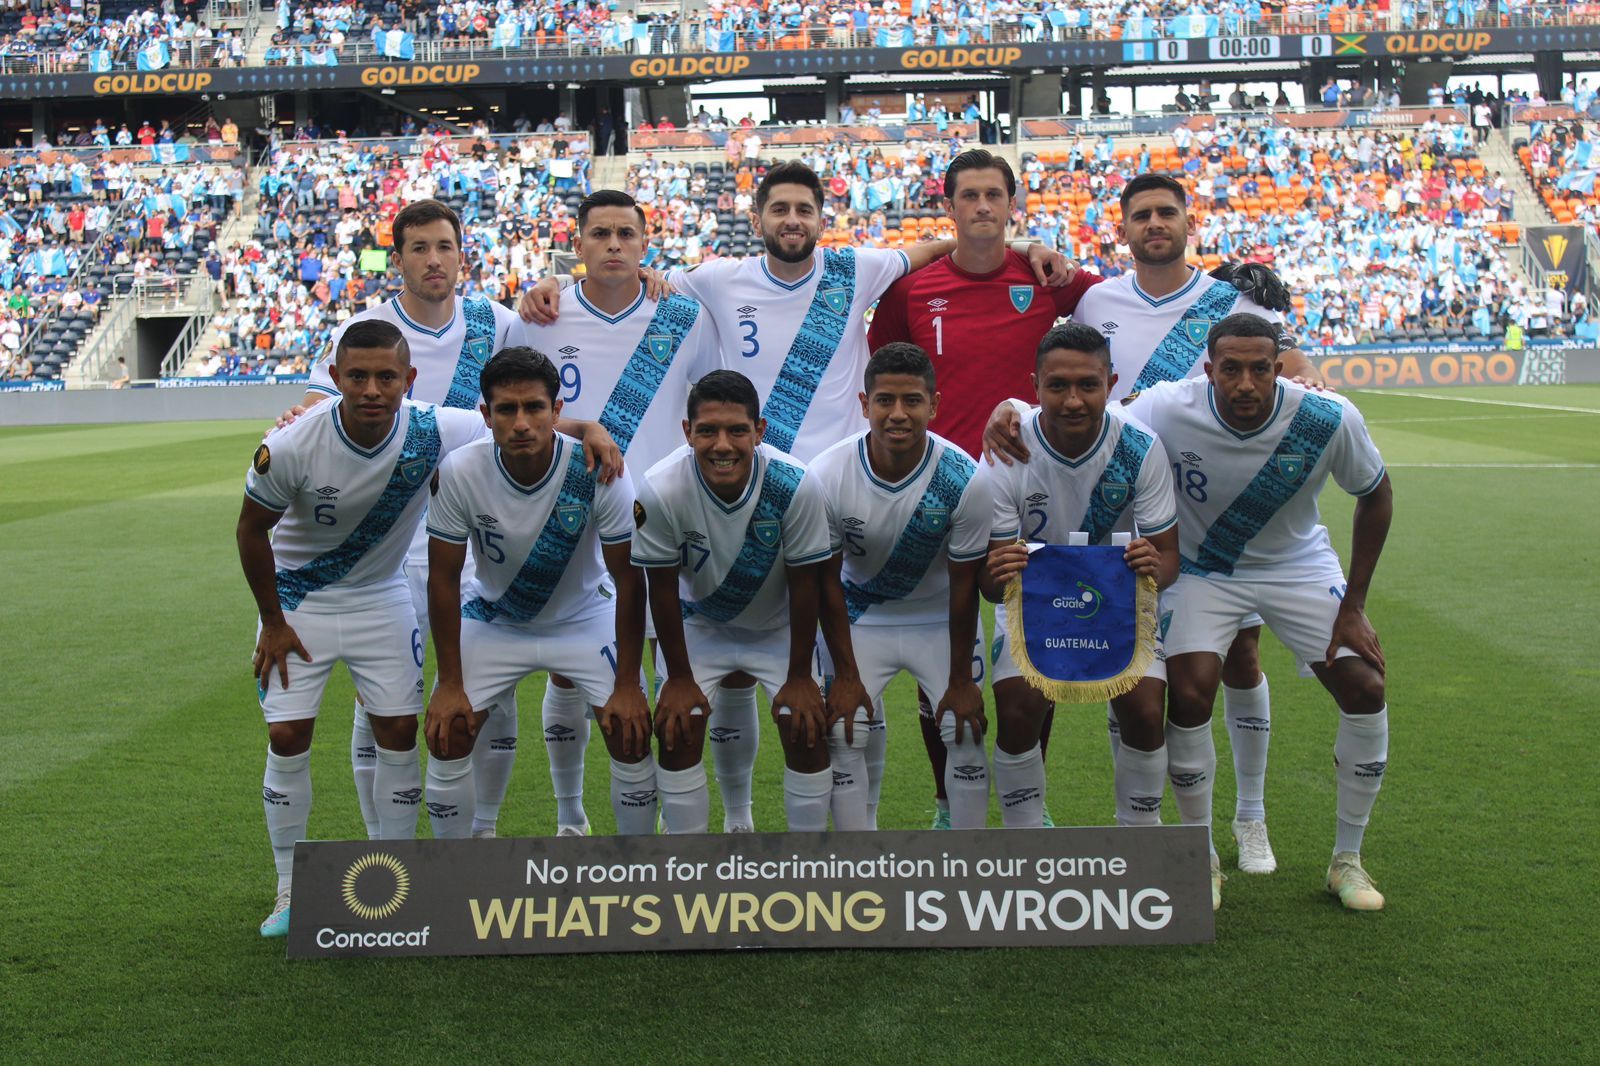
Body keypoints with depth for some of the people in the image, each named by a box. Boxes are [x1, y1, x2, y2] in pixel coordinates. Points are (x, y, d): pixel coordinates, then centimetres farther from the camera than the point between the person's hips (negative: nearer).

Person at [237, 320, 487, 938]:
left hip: (382, 597, 2)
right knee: (288, 736, -5)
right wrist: (273, 623, -6)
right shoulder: (290, 447, -28)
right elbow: (252, 529, -11)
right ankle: (290, 889, 12)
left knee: (399, 730, -1)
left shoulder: (436, 435, -25)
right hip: (298, 599, -1)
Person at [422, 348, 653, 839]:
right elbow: (444, 577, -13)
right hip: (493, 617, 1)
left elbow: (628, 578, -18)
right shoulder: (460, 473, -25)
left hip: (585, 616, -1)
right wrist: (450, 685, -12)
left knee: (631, 734, -13)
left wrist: (627, 685, -17)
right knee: (446, 736, -9)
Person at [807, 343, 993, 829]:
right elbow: (828, 579, -11)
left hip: (941, 618, 0)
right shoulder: (827, 476, -24)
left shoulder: (964, 479, -25)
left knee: (967, 730, -9)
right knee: (842, 732, -10)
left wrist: (960, 680, -8)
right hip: (861, 615, 1)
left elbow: (963, 583, -14)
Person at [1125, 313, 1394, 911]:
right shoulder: (1169, 411, -29)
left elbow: (1376, 497, -7)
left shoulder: (1329, 419, -25)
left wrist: (1353, 605, -8)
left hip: (1300, 567, 2)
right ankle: (1201, 859, 2)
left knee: (1365, 690, -9)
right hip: (1202, 570, -1)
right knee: (1189, 696, -21)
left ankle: (1347, 860, 12)